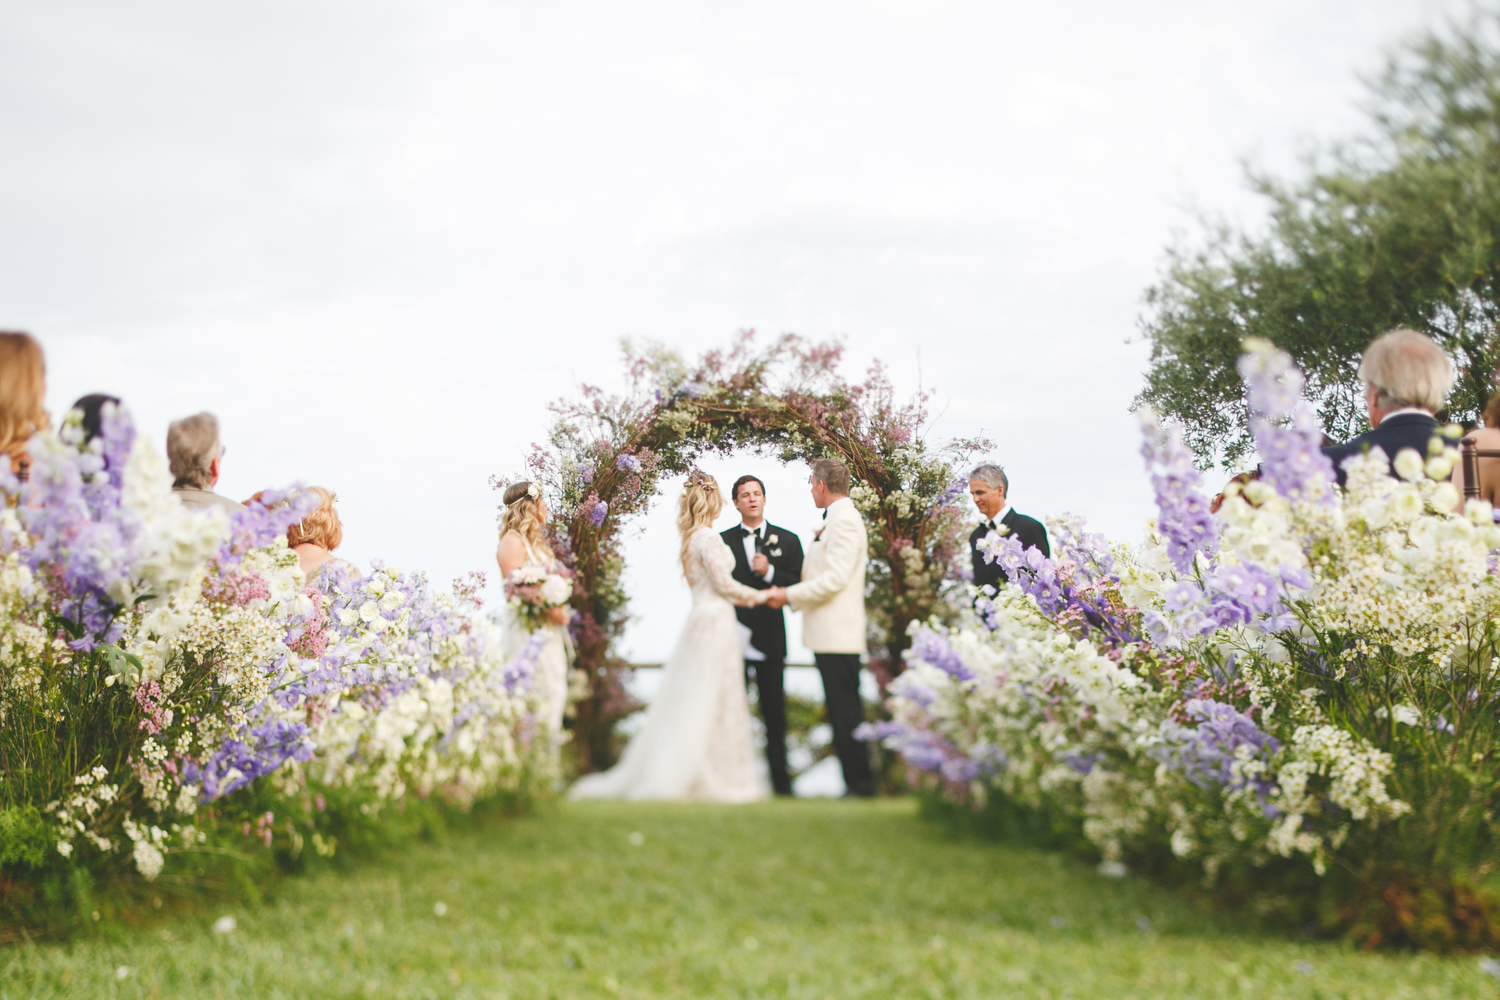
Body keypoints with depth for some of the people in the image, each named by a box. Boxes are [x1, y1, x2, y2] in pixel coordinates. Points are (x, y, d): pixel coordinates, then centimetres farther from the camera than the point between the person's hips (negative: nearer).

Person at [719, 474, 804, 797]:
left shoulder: (788, 540, 10)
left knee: (775, 715, 5)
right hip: (733, 637, -1)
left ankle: (781, 782, 10)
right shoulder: (722, 541, 7)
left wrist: (770, 572, -13)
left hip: (770, 639, 1)